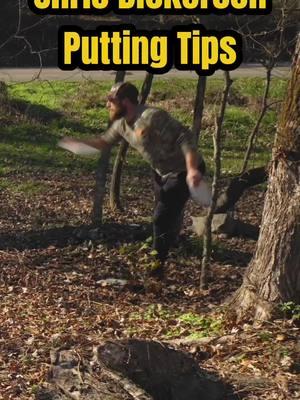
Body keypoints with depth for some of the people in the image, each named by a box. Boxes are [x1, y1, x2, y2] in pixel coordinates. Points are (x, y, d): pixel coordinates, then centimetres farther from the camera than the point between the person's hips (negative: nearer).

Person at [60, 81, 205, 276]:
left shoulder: (152, 117, -31)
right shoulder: (122, 124, -3)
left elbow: (185, 138, -35)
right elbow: (104, 140, 19)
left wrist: (192, 169, -45)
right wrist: (78, 142, 11)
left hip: (184, 172, -8)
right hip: (162, 173, 9)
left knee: (162, 219, -7)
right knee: (165, 217, 24)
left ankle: (155, 267, 9)